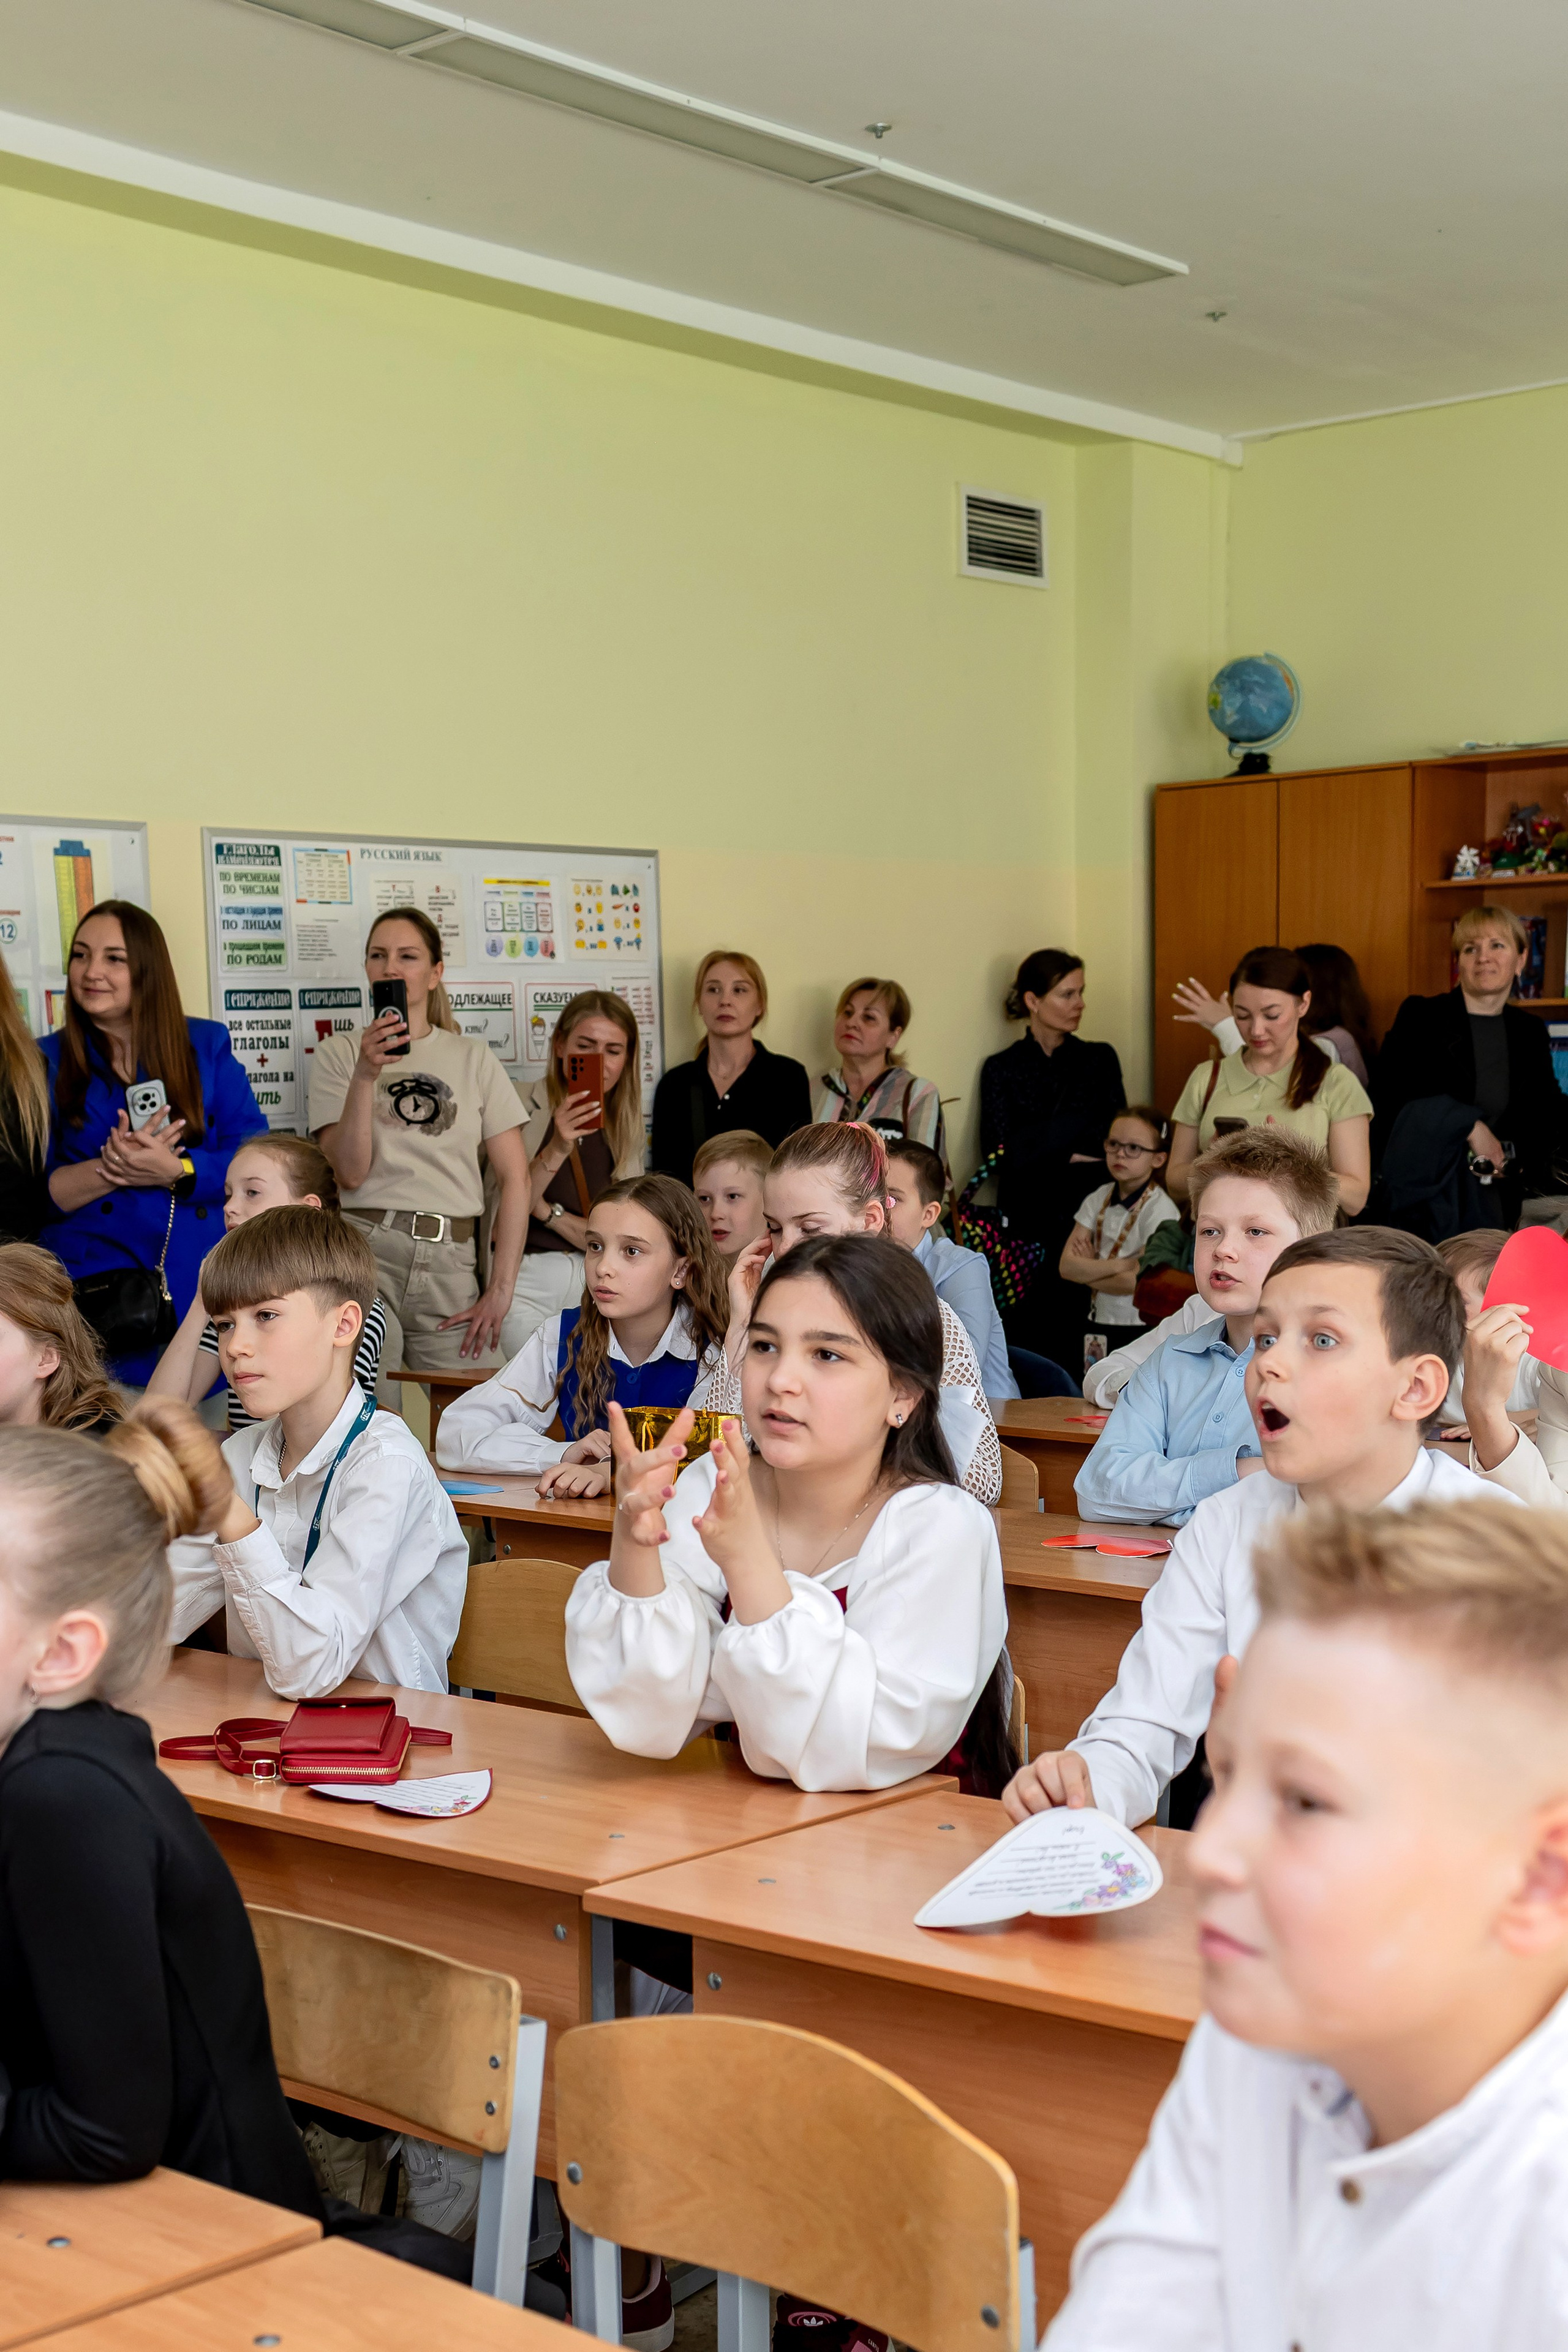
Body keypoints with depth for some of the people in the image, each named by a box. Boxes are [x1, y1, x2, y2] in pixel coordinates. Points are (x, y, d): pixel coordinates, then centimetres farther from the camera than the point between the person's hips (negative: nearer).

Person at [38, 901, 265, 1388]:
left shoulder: (206, 1046, 9)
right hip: (92, 1291, 0)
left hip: (201, 1288, 0)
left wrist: (176, 1171, -17)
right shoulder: (46, 1063, 7)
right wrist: (110, 1171, -17)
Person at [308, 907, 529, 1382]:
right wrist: (365, 1076, -14)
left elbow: (514, 1179, 6)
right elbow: (350, 1174, -4)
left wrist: (501, 1289, -2)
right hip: (365, 1251, -2)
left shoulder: (473, 1058, 12)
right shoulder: (339, 1055, 8)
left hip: (452, 1262, 2)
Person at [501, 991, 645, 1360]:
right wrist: (555, 1151, -20)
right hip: (526, 1283, -4)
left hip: (599, 1285, 4)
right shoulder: (520, 1108, -2)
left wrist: (546, 1211, -9)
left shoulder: (624, 1132, 12)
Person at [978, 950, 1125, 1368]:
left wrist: (1041, 1154, -9)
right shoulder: (1002, 1070, 9)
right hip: (1026, 1224, 0)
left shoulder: (1099, 1060, 11)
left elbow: (1116, 1141, 2)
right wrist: (1073, 1155, -6)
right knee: (1030, 1346, -5)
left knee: (1081, 1348, -8)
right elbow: (1001, 1154, -1)